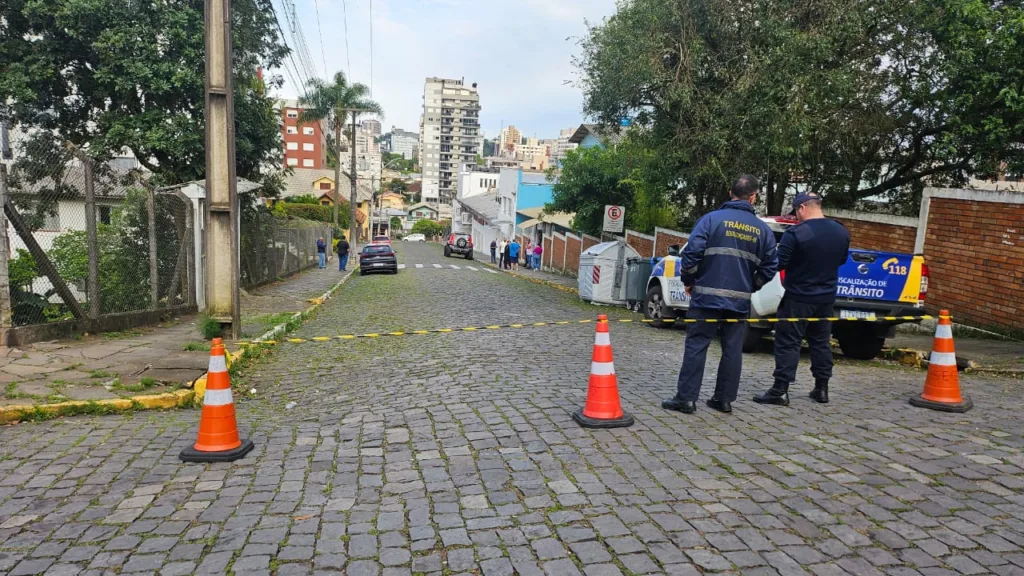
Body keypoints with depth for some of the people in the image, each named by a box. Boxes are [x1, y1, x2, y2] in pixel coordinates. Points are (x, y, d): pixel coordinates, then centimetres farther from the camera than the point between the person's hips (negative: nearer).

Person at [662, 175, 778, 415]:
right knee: (732, 349, 11)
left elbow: (691, 252, -11)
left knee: (696, 346, 0)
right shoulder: (763, 229, 6)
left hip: (708, 296, -3)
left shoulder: (712, 219, -5)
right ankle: (724, 399, 17)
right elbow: (770, 267, 6)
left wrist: (688, 281, 3)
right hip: (740, 300, 3)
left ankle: (685, 398, 0)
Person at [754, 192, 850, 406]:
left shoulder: (796, 233, -19)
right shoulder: (842, 232, 4)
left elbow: (778, 263, -17)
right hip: (826, 297, 7)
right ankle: (821, 388, 22)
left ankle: (780, 390, -4)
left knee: (788, 342, -3)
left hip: (798, 297, -7)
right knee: (821, 342, 16)